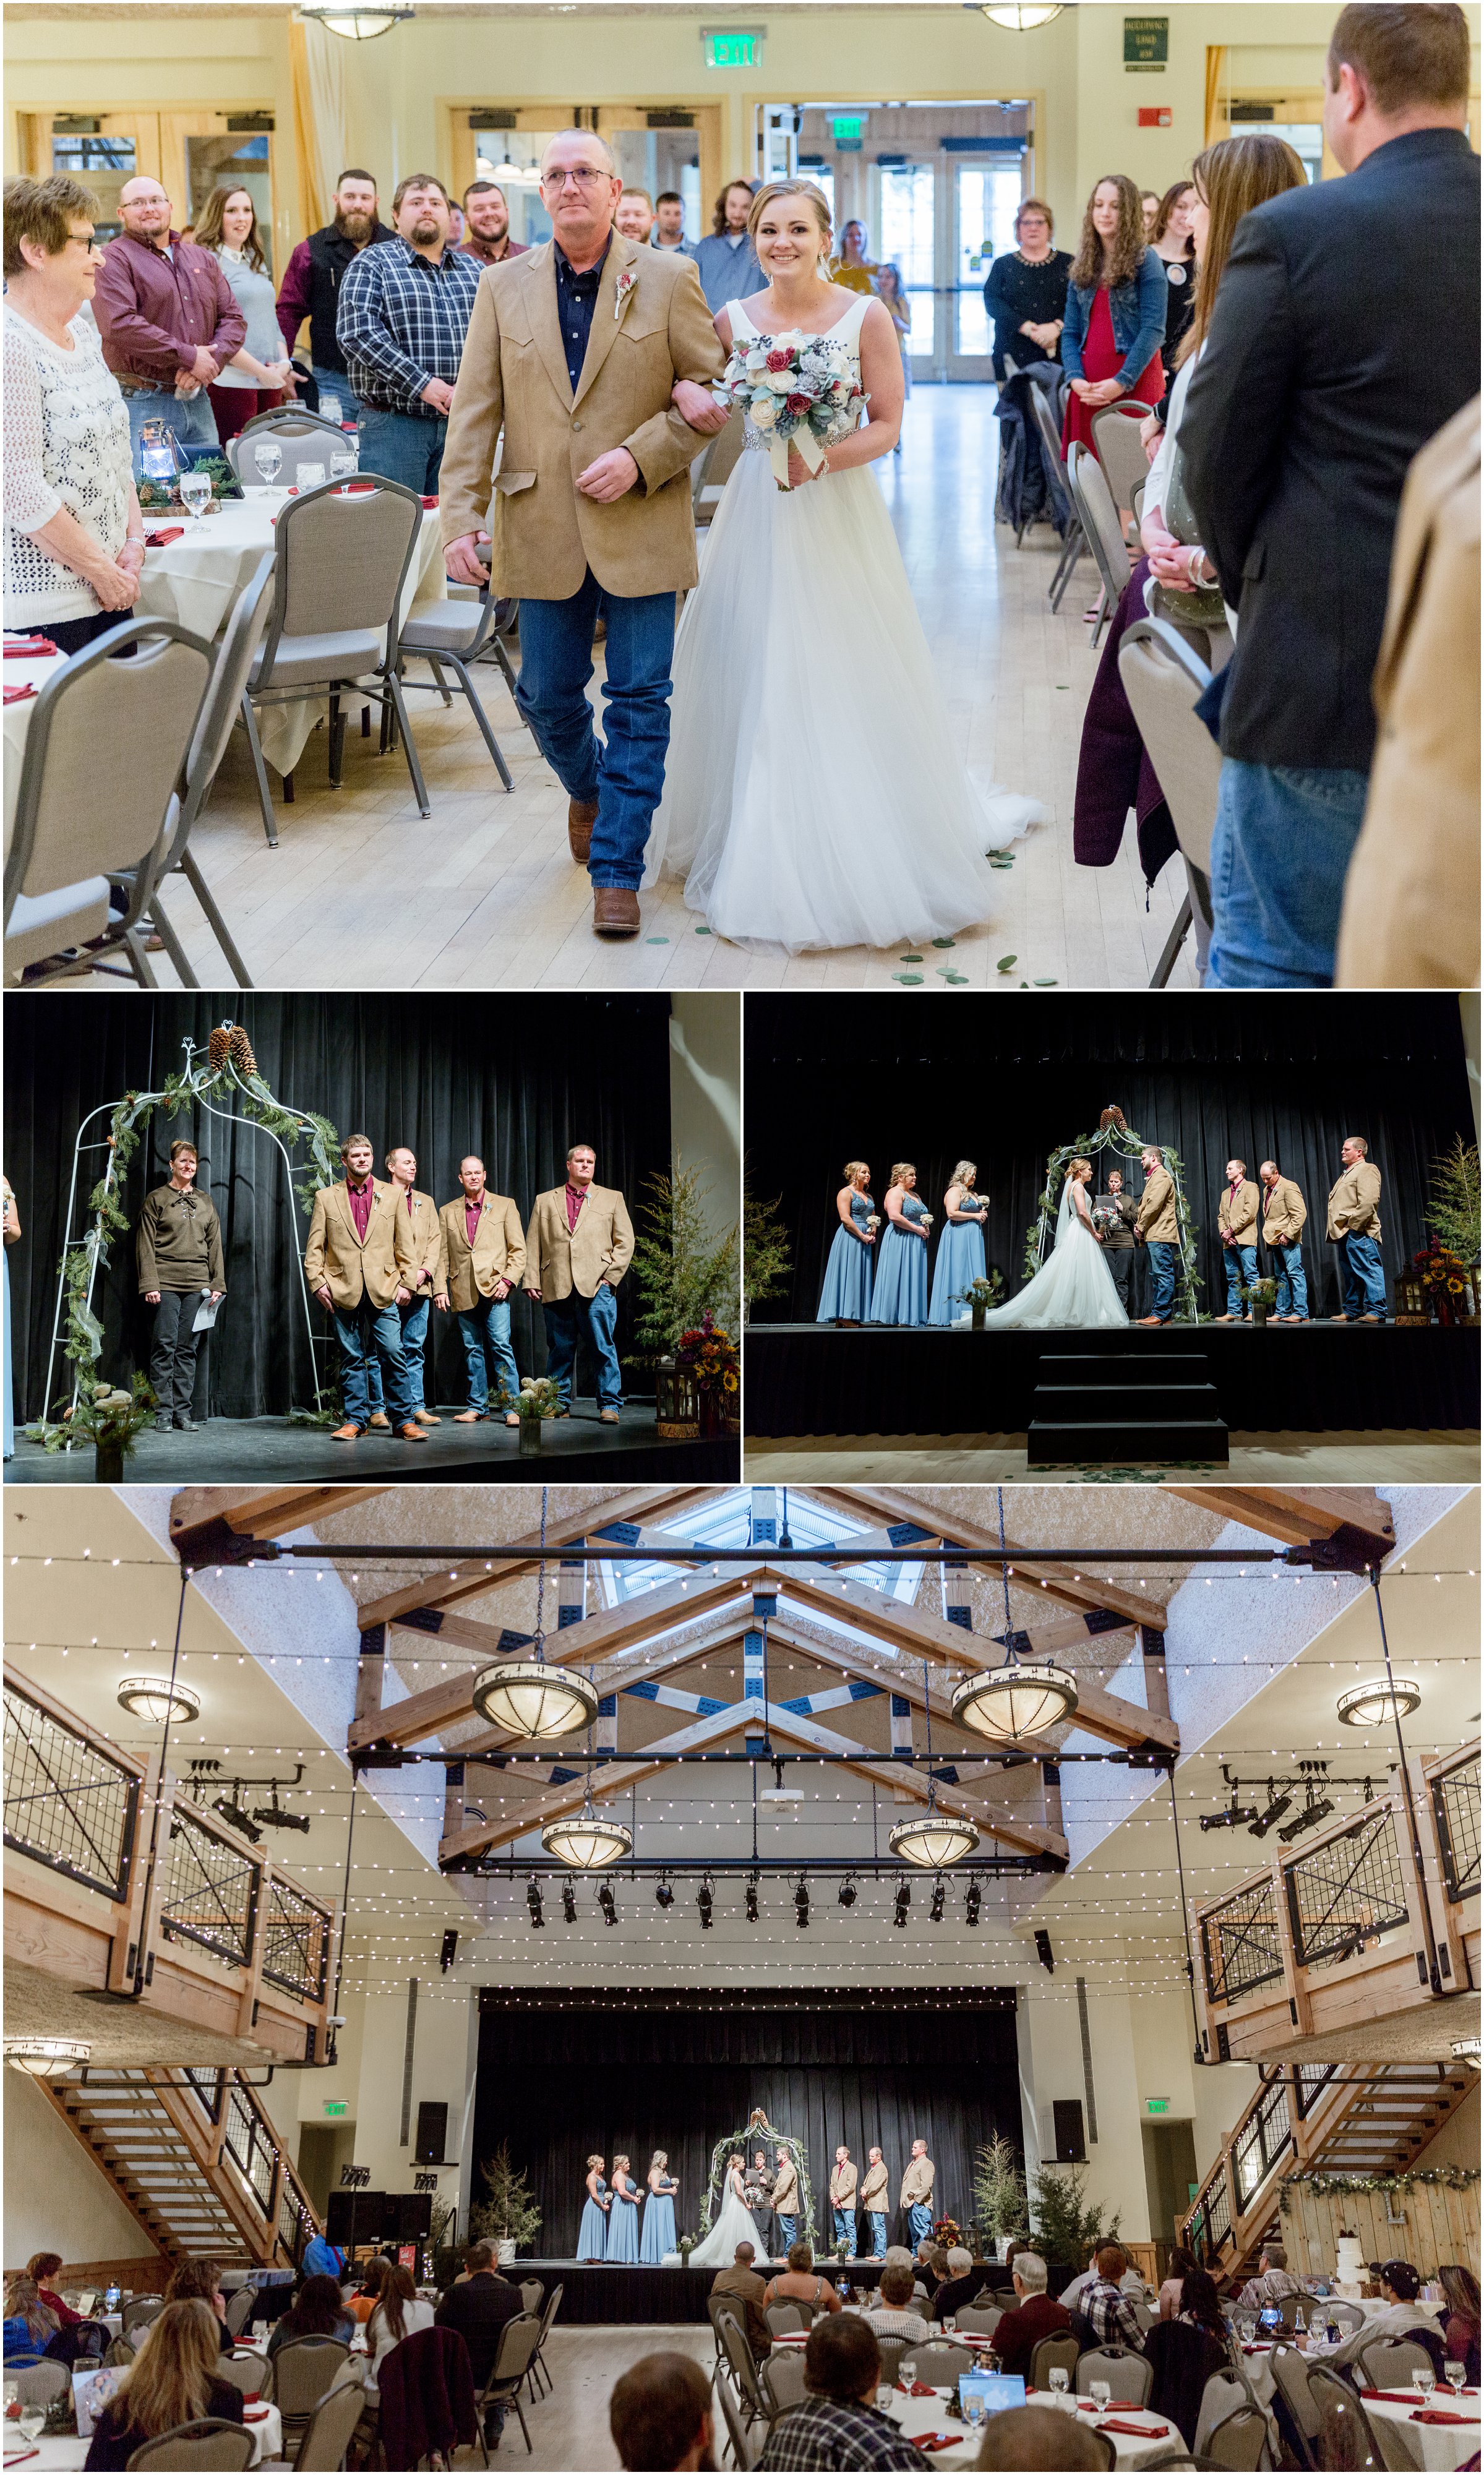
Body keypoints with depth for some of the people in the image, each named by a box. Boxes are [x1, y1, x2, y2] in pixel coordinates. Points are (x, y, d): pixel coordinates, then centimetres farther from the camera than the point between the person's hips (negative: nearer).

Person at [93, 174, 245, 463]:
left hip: (198, 403, 6)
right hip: (140, 403, -6)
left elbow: (233, 318, 12)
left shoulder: (202, 259, 17)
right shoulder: (114, 260, -3)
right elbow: (120, 325, -17)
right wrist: (190, 357, -17)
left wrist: (211, 361, -9)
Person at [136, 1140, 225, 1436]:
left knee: (187, 1348, 3)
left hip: (197, 1285, 3)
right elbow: (146, 1245, 0)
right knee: (165, 1345, -7)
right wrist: (149, 1284, -9)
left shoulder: (205, 1203, 17)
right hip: (166, 1283, -3)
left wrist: (217, 1284, 7)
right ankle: (163, 1412, -3)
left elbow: (215, 1246, 15)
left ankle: (183, 1411, 6)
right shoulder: (157, 1199, 5)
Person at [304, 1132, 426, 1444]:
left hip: (382, 1291, 0)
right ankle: (356, 1419, 13)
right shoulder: (326, 1197, 8)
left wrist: (405, 1282, 5)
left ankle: (404, 1420, 1)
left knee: (394, 1354, -6)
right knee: (352, 1359, 4)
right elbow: (314, 1247, 7)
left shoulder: (391, 1195, 10)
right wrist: (318, 1283, -2)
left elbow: (402, 1244, 11)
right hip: (343, 1292, 0)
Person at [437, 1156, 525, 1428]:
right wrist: (440, 1289, 3)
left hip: (495, 1289, -3)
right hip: (464, 1292, 3)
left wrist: (508, 1280, -8)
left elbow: (518, 1250, 4)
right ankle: (478, 1407, 14)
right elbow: (442, 1255, 13)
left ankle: (512, 1407, -7)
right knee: (473, 1350, 6)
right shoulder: (448, 1212, 14)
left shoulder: (505, 1206, 7)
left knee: (501, 1345, -11)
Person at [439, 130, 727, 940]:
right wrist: (461, 517, -7)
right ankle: (587, 789, 43)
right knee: (547, 697, 10)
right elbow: (474, 412, 4)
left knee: (639, 699, -3)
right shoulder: (504, 286, 7)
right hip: (542, 530, 2)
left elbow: (712, 390, 2)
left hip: (641, 527, -2)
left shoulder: (669, 279, 1)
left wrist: (640, 457, -12)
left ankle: (617, 869, 5)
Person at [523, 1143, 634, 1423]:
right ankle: (560, 1404, 13)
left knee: (604, 1348, -5)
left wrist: (611, 1275, -3)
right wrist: (532, 1282, 3)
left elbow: (625, 1242, 9)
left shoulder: (612, 1199, 14)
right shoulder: (545, 1201, 17)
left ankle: (610, 1405, 1)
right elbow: (533, 1245, 13)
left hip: (597, 1286, -1)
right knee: (559, 1349, 4)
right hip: (557, 1289, 1)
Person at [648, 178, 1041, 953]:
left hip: (838, 511, -2)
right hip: (757, 511, 2)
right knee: (756, 678, 3)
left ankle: (861, 853, 11)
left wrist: (824, 459, -18)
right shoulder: (733, 321, 5)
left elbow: (888, 424, -3)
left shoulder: (865, 316, -2)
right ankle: (760, 851, 16)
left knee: (848, 678, -2)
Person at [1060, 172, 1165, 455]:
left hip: (1135, 381, -5)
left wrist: (1122, 381, -17)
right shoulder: (1083, 265, 15)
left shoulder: (1146, 261, 0)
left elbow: (1153, 328, -9)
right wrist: (1076, 378, -6)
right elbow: (1071, 332, 11)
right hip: (1088, 386, 5)